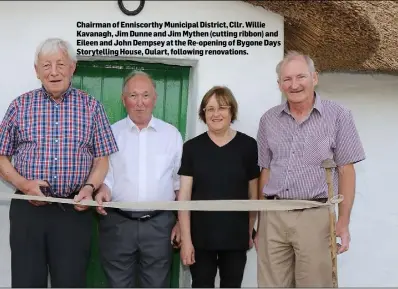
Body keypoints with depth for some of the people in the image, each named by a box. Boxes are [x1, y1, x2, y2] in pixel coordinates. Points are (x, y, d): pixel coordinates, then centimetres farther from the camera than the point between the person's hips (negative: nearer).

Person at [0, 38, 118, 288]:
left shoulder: (92, 107, 5)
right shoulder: (20, 105, 5)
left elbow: (102, 158, 6)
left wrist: (90, 187, -11)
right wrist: (23, 184, -9)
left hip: (75, 210, 0)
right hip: (27, 208, 1)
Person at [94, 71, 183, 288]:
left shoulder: (172, 134, 7)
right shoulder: (111, 133, 5)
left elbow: (180, 183, 9)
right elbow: (103, 173, 6)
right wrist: (103, 190, -17)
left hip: (159, 223, 0)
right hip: (117, 223, 0)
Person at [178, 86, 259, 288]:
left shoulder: (248, 146, -2)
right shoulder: (192, 147, -1)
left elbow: (254, 193, 5)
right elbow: (184, 195, -3)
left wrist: (251, 231, 9)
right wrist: (186, 238, -8)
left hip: (236, 236, 0)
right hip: (200, 236, 0)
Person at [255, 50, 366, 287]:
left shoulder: (338, 116, 0)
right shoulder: (269, 120, 9)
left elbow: (346, 171, 0)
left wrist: (343, 221, -6)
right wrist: (261, 220, 11)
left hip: (315, 216, -3)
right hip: (273, 217, 3)